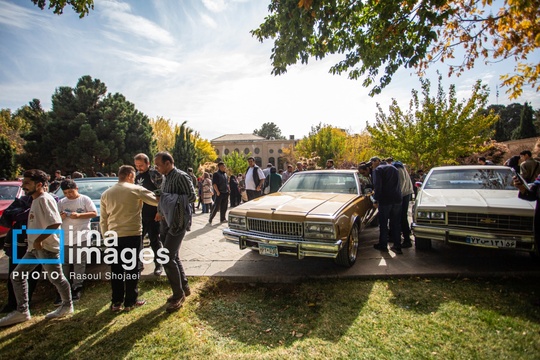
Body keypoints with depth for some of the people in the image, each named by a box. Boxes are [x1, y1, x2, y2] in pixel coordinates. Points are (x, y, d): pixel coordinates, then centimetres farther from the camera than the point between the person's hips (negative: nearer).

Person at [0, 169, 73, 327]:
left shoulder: (45, 199, -19)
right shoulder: (35, 200, 12)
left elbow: (55, 223, -28)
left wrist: (39, 240, -22)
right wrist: (35, 242, 11)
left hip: (47, 247, -10)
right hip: (34, 248, 10)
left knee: (56, 278, 4)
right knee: (17, 276, 13)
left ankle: (67, 305, 23)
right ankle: (22, 311, 23)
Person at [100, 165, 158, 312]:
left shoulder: (106, 194, 7)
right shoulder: (136, 189, -8)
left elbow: (103, 220, 10)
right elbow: (156, 201, -8)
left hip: (114, 236, 5)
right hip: (132, 234, -4)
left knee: (116, 269, 14)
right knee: (132, 268, 7)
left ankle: (116, 302, 22)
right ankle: (130, 301, 16)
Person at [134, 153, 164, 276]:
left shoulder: (155, 174, -9)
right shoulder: (137, 176, 12)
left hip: (152, 214, -6)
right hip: (139, 214, 6)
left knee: (155, 240, 3)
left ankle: (158, 264, 17)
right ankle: (138, 262, 28)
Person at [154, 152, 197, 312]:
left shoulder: (181, 176, -13)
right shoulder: (165, 178, 13)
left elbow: (192, 196, -16)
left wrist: (172, 200, -19)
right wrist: (162, 210, 6)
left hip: (178, 222, -9)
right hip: (166, 221, 9)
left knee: (167, 258, -9)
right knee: (173, 256, 15)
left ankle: (178, 294, 7)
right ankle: (184, 287, 31)